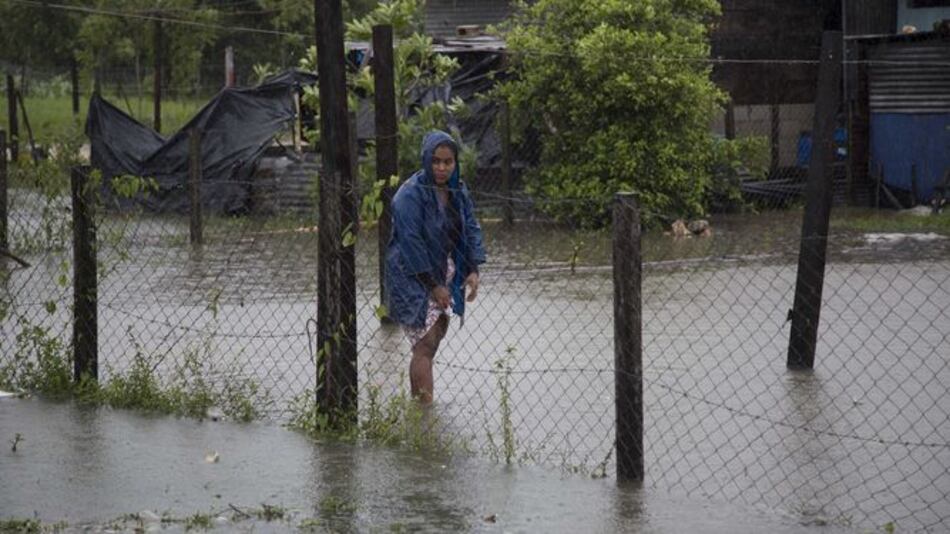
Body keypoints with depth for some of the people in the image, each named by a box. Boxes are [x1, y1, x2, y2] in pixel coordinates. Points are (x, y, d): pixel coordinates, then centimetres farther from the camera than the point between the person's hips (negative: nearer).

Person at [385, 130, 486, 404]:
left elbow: (471, 229, 8)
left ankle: (416, 402, 21)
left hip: (444, 275, 7)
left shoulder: (458, 192, 5)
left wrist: (473, 269, -6)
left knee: (434, 338, 10)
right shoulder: (411, 194, -18)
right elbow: (411, 242, -20)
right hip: (414, 279, -7)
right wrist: (433, 285, -19)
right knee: (425, 345, -13)